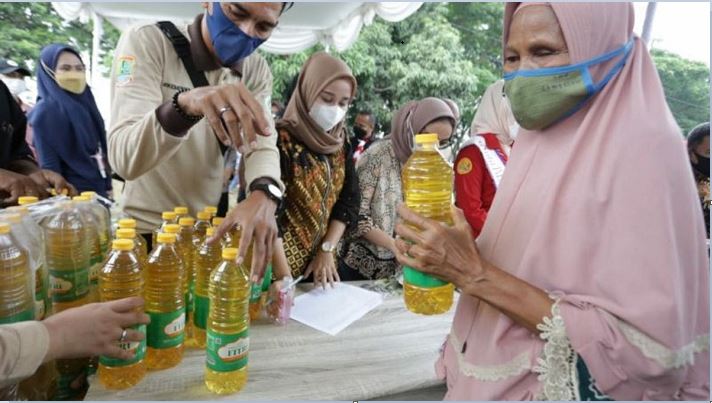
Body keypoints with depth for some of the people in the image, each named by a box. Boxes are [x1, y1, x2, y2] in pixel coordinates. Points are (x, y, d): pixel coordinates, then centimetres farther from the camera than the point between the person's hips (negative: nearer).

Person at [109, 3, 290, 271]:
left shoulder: (256, 71, -4)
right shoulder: (146, 42, -17)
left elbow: (263, 146, -16)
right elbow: (123, 158, -28)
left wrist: (264, 195, -39)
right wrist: (184, 104, -47)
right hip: (149, 233, -3)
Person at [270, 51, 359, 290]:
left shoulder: (341, 140, 2)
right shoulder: (280, 140, -17)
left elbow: (349, 198, 3)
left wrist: (327, 249, -7)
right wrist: (284, 276, -25)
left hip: (322, 261, 6)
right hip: (281, 263, -5)